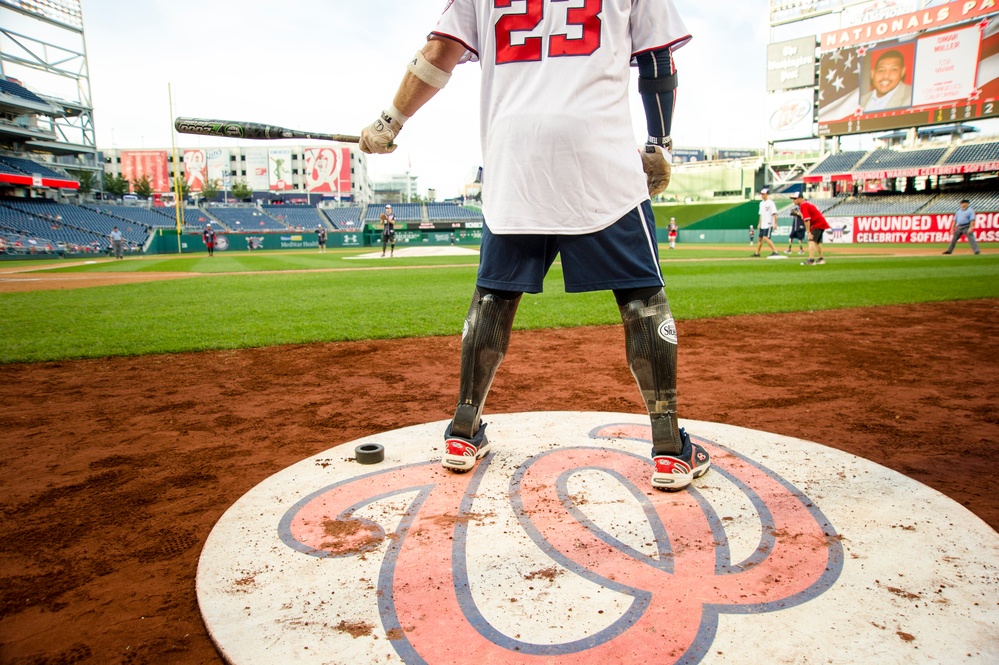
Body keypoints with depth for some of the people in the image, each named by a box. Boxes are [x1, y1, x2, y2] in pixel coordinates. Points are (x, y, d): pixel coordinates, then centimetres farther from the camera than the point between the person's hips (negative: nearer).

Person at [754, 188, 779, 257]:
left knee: (766, 238, -19)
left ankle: (775, 251, -17)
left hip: (769, 224, -9)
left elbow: (774, 214, -16)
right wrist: (759, 224, 20)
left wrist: (775, 224, -23)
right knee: (760, 238, 13)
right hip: (762, 225, 9)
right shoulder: (761, 203, 14)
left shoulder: (771, 203, -11)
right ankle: (757, 253, 23)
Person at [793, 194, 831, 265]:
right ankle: (821, 259, 38)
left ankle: (811, 260, -36)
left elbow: (807, 220, -24)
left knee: (811, 241, -22)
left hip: (817, 224, -11)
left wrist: (808, 232, -28)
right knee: (817, 241, 25)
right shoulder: (807, 203, 17)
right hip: (822, 223, 11)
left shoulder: (803, 205, -15)